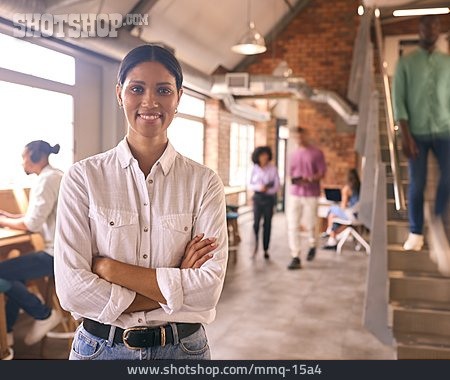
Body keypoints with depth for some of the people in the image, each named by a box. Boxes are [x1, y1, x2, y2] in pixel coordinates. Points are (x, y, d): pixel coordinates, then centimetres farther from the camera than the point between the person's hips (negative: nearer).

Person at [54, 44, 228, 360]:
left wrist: (109, 268, -17)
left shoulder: (204, 182, -7)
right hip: (101, 346, 0)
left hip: (182, 346, 1)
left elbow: (209, 289, -15)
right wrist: (175, 286, -16)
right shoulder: (83, 177, -8)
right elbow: (71, 289, -15)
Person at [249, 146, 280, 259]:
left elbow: (277, 186, -3)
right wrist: (259, 187, -14)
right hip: (257, 198, 1)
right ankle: (255, 246, 7)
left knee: (267, 224, 2)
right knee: (256, 222, -12)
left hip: (269, 198, -1)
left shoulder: (273, 169, -3)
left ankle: (266, 250, 11)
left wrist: (267, 190, -18)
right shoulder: (255, 169, 2)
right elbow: (251, 185, 5)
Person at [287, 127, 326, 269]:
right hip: (295, 194, 4)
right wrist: (294, 180, -5)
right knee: (292, 226, -5)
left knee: (309, 225, 5)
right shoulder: (294, 154, 14)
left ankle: (312, 246, 37)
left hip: (311, 195, -3)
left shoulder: (317, 153, 0)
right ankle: (295, 258, -1)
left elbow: (322, 173, -4)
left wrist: (310, 179, -22)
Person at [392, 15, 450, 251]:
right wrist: (406, 136, -10)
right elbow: (398, 101, -2)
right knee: (417, 184, 0)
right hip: (417, 132, -1)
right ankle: (416, 233, 14)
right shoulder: (405, 63, 4)